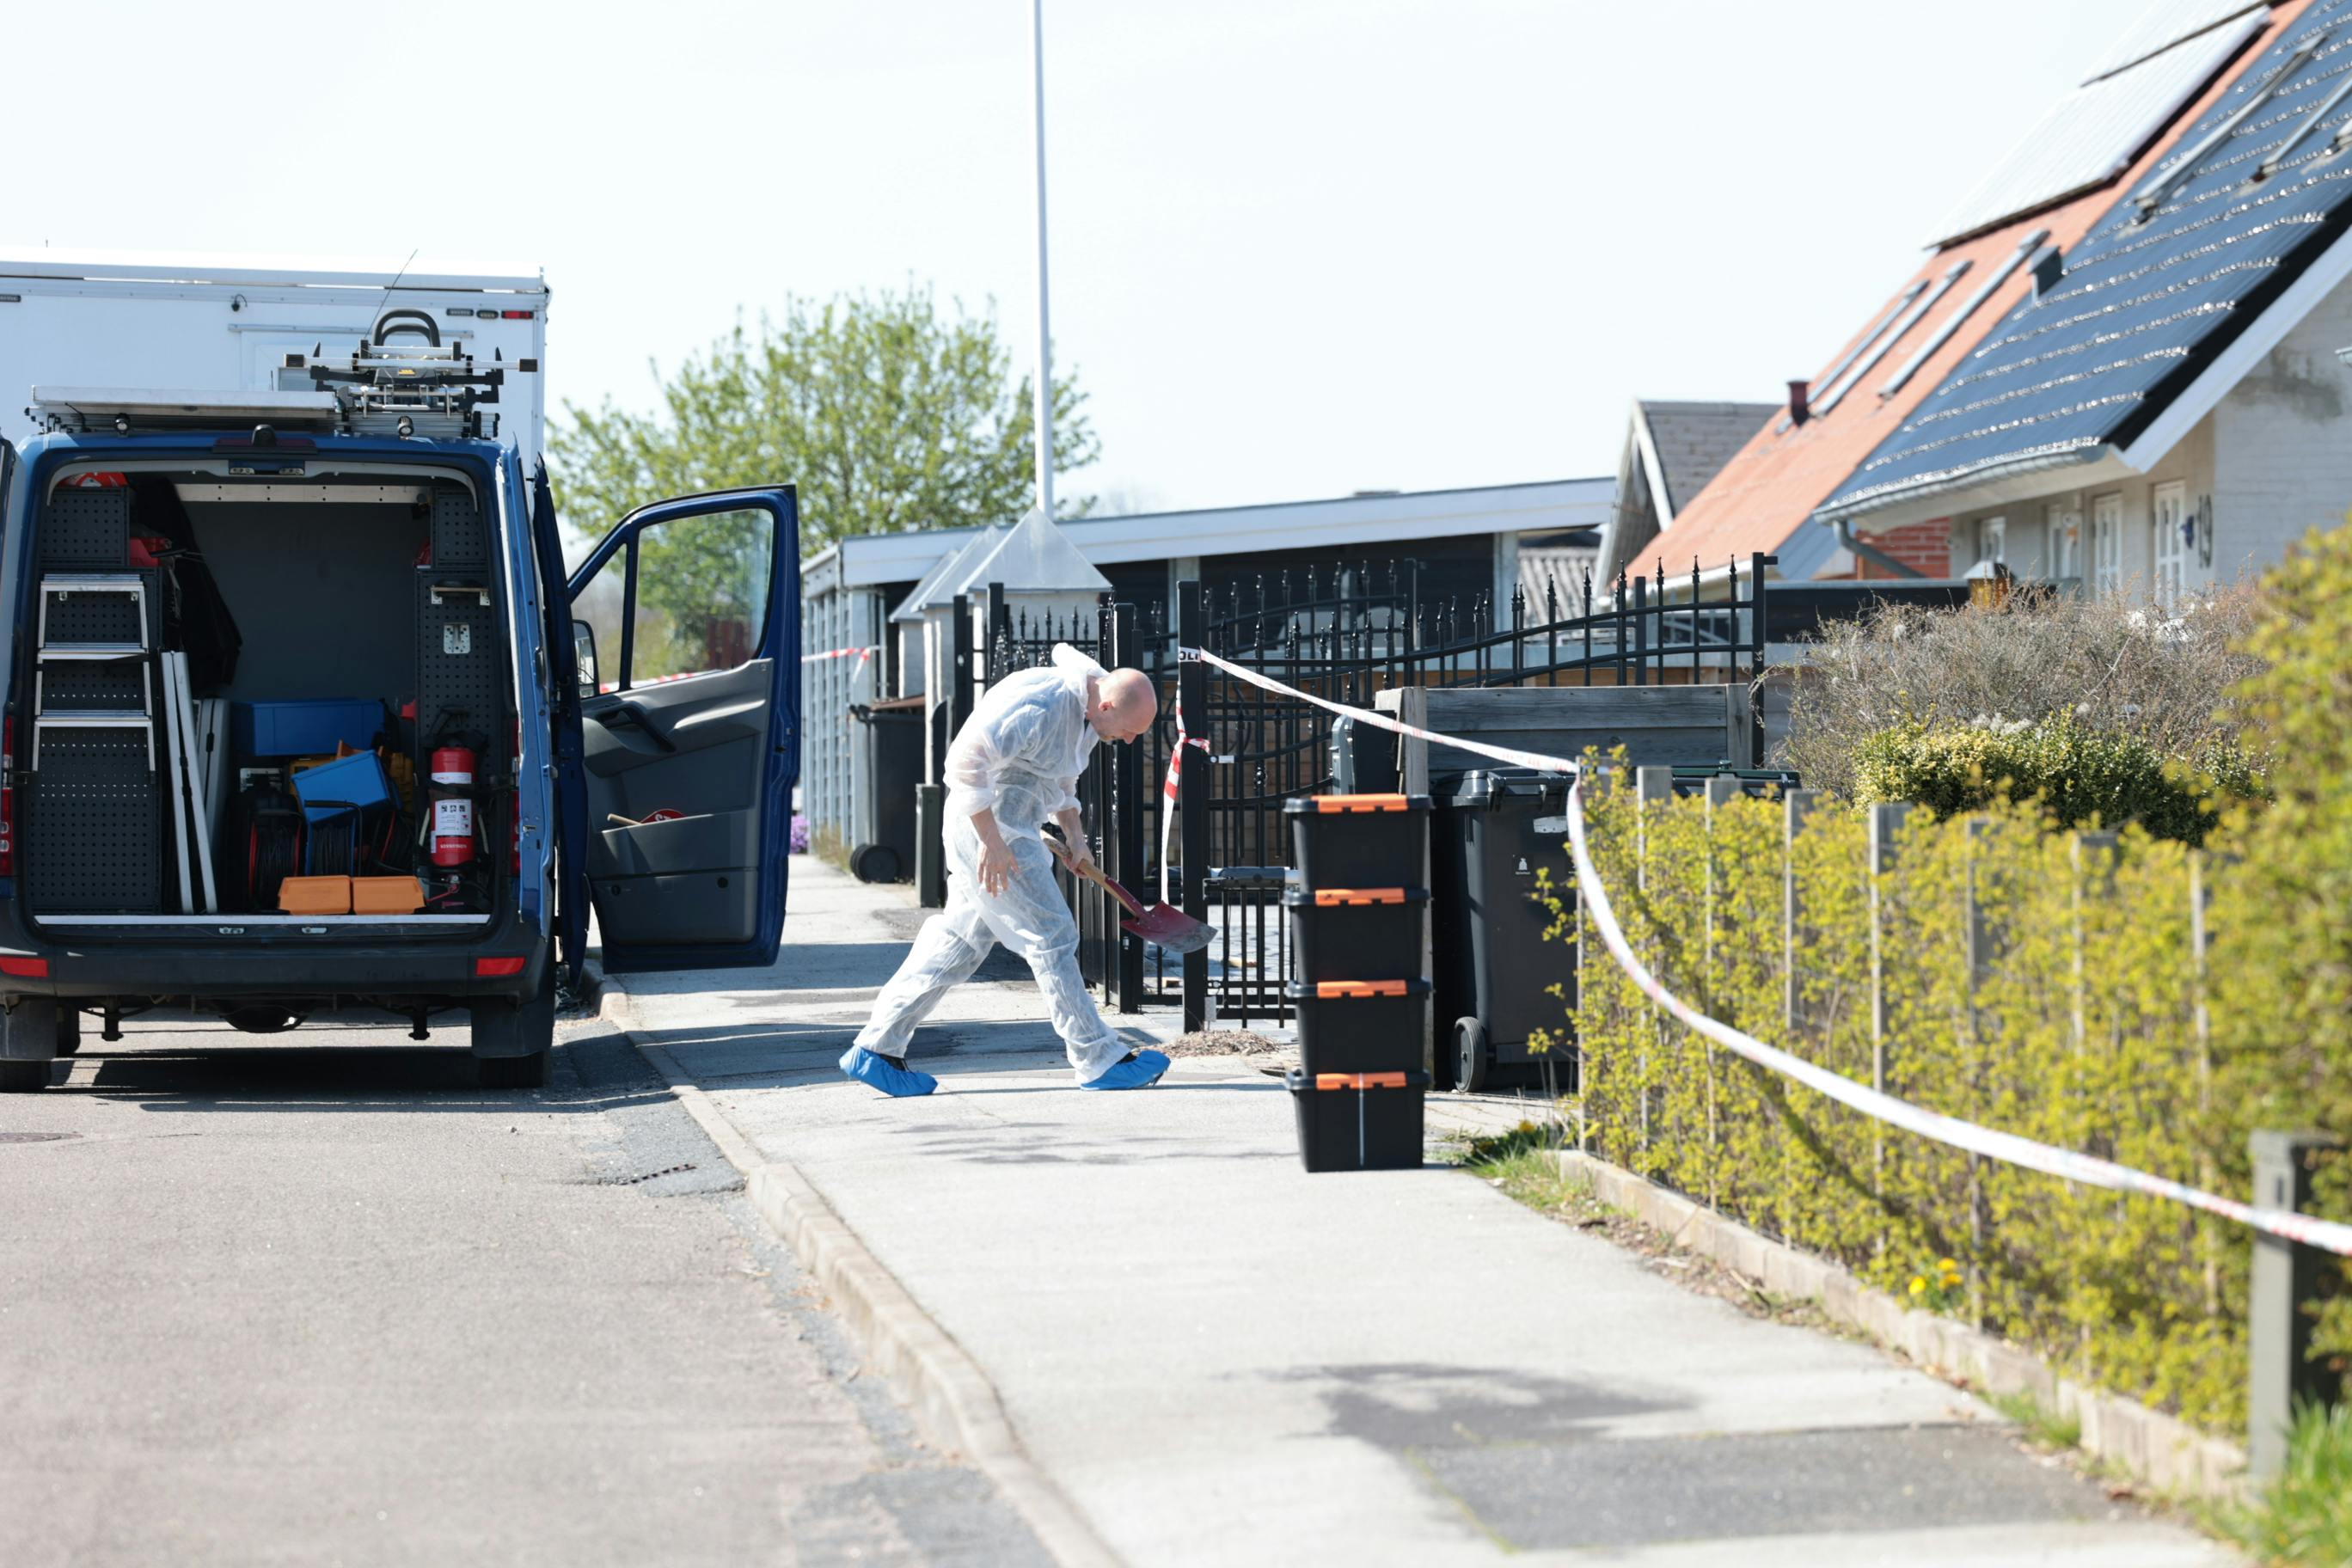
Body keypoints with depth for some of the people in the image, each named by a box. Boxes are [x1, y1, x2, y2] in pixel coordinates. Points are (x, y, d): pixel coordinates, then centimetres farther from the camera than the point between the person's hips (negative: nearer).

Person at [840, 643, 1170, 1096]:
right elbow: (968, 759, -28)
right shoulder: (1040, 706, -25)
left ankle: (875, 1050, 15)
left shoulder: (1086, 711, 8)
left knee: (960, 940, 12)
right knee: (1051, 936, -6)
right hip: (988, 826, -10)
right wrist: (991, 842, -26)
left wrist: (1073, 834, 14)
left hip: (1013, 829, 10)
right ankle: (1099, 1061, 0)